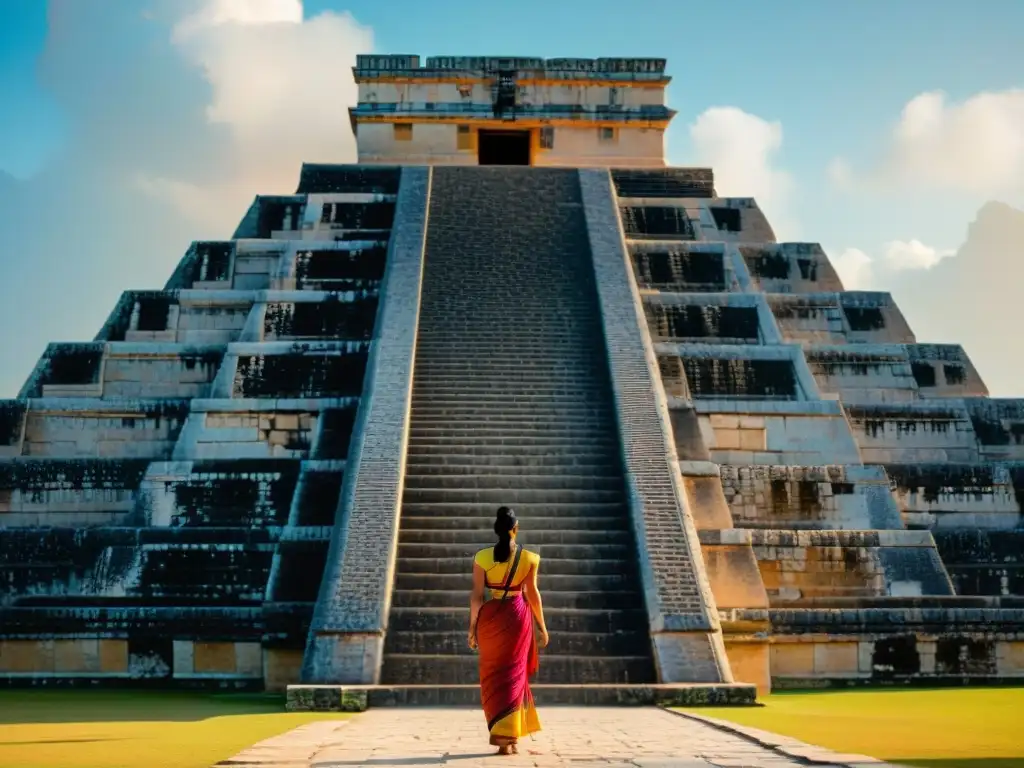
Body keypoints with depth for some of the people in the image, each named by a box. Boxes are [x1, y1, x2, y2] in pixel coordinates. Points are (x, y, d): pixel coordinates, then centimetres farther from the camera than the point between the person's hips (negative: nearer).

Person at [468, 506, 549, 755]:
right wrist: (542, 626, 9)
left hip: (490, 618, 0)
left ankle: (503, 736, 11)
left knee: (493, 676, 11)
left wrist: (473, 626, 4)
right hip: (518, 616, 0)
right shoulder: (528, 558, -3)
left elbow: (476, 595, -5)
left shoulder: (482, 557, -5)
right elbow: (533, 593, 0)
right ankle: (509, 736, 3)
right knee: (513, 674, 9)